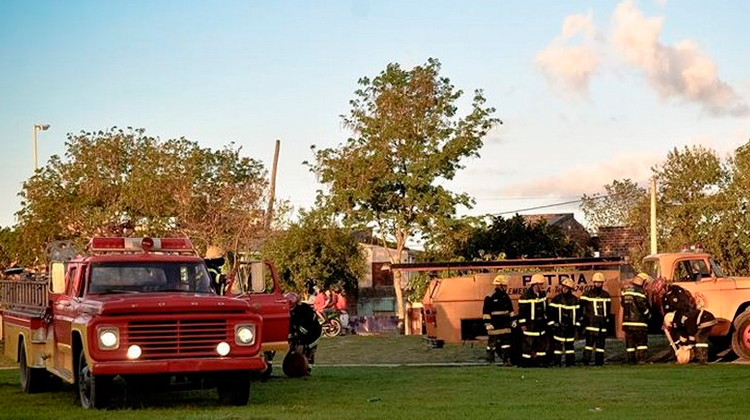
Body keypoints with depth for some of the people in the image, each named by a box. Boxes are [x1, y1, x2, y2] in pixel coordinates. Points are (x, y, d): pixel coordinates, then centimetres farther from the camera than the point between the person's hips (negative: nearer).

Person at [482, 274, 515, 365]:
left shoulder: (506, 297, 11)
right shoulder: (490, 298, -11)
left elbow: (510, 310, 21)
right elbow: (486, 312, -12)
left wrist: (512, 320, 16)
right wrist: (488, 323, -15)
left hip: (505, 325, 7)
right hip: (494, 326, -7)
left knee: (506, 342, 6)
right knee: (492, 343, 0)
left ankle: (505, 360, 10)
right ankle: (490, 361, 9)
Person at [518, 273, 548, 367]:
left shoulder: (543, 294, 9)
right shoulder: (526, 296, -14)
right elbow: (521, 310, -12)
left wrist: (545, 320, 21)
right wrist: (522, 324, -13)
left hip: (541, 324, 7)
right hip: (530, 325, -7)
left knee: (542, 343, 10)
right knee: (528, 344, -5)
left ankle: (541, 361, 17)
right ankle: (527, 362, 1)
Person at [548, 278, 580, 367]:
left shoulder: (575, 300, 6)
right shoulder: (557, 299, -3)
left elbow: (578, 312, 12)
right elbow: (551, 312, -3)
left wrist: (577, 324, 7)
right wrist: (551, 323, -8)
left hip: (570, 326, 3)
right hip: (559, 326, -3)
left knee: (570, 344, 10)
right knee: (557, 343, -5)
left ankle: (570, 361, 16)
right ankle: (557, 362, 0)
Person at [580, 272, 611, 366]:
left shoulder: (606, 295, 16)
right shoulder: (587, 294, 3)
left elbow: (608, 309, 22)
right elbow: (581, 307, 2)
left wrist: (608, 320, 18)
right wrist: (582, 318, -4)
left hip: (602, 322, 4)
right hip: (591, 322, -4)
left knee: (601, 341, 5)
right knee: (590, 340, -13)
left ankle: (599, 361, 9)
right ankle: (586, 359, -13)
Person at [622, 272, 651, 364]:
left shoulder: (626, 291, 13)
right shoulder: (639, 291, -11)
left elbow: (623, 304, 20)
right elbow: (642, 306, -15)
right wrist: (648, 314, 1)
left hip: (627, 320, 7)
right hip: (638, 321, -7)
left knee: (630, 341, 8)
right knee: (642, 340, 1)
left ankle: (630, 359, 8)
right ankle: (641, 358, -5)